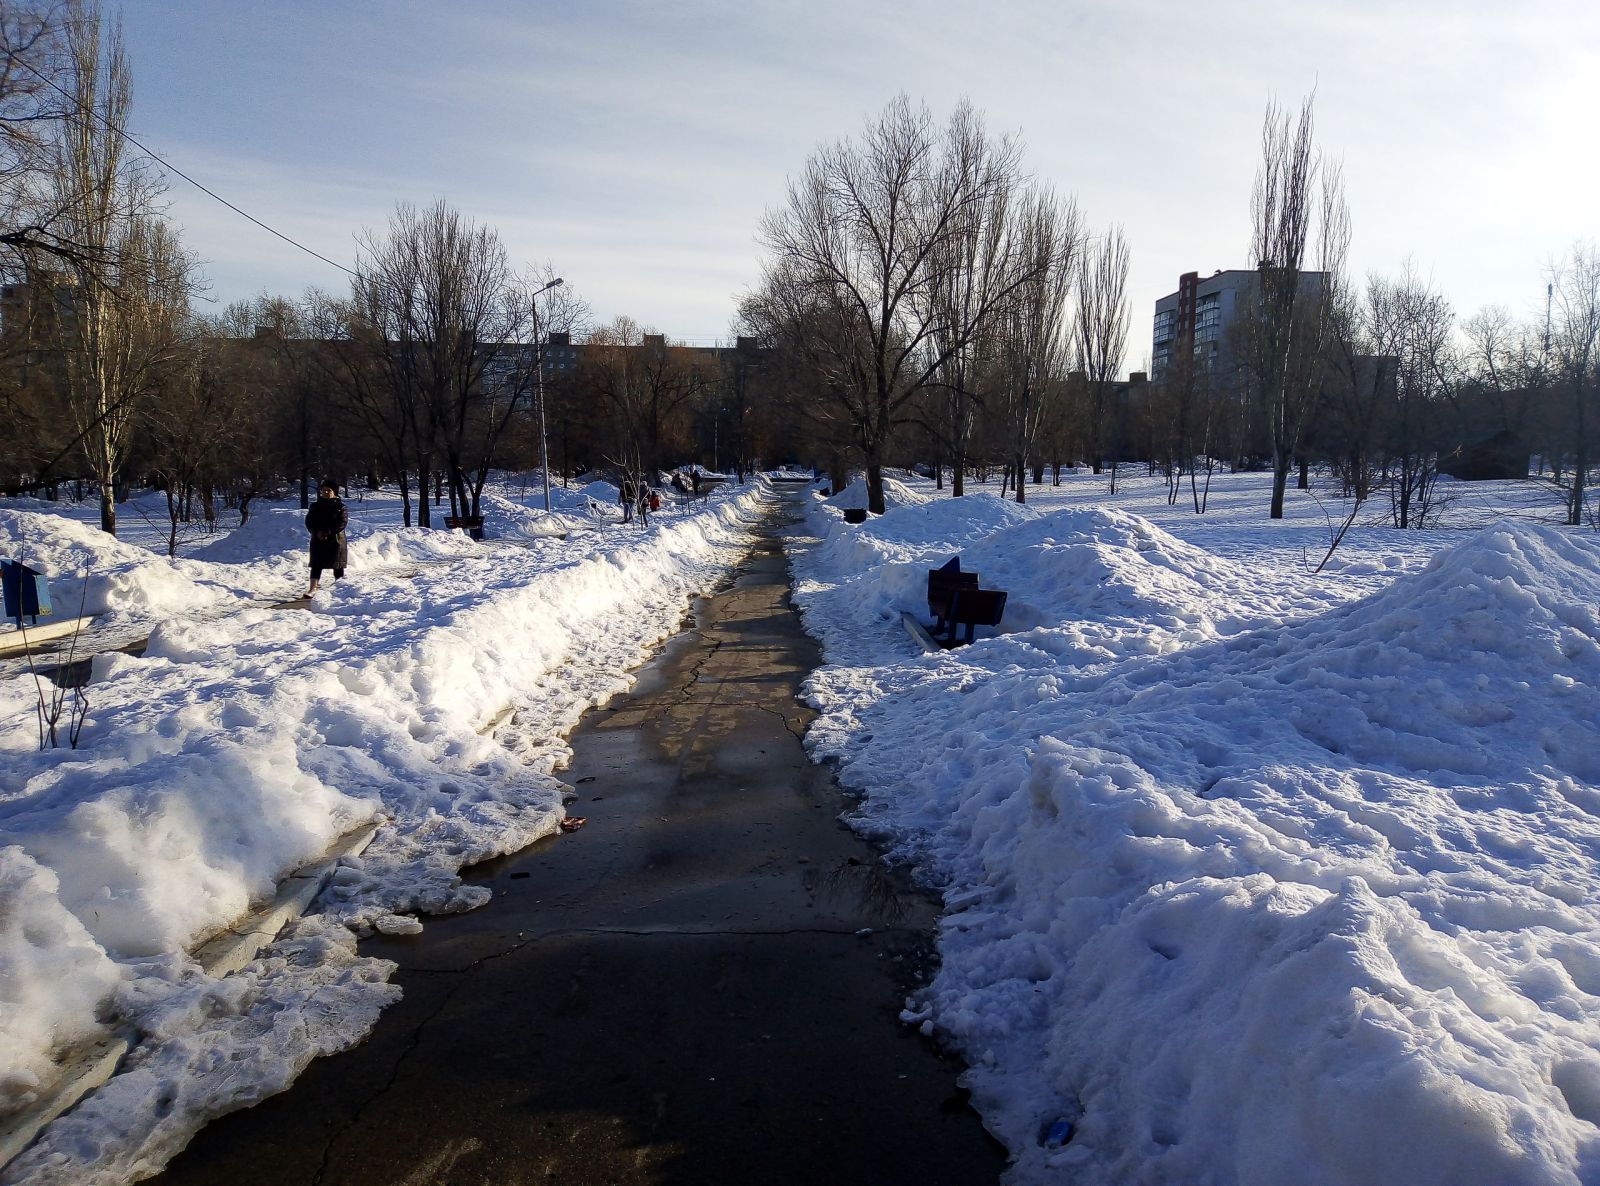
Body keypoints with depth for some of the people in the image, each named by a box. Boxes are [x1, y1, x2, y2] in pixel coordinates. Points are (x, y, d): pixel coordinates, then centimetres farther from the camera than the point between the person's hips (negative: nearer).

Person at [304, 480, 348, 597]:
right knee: (316, 565, -3)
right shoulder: (315, 506, 9)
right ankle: (313, 588, -6)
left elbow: (343, 522, -11)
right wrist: (317, 532, -13)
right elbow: (309, 521, 5)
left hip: (336, 541, -2)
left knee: (338, 566, 6)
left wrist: (328, 532, -19)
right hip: (318, 540, 2)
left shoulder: (340, 507, -1)